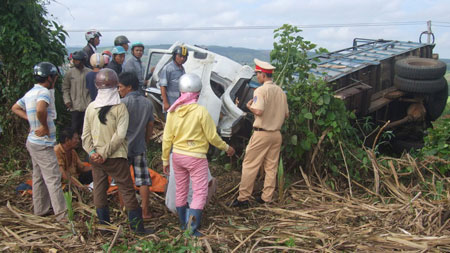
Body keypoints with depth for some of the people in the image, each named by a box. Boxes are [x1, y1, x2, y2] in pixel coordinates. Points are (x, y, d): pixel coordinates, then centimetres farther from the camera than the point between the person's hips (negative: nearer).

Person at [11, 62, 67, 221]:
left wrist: (31, 119, 11)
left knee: (39, 176, 17)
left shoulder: (30, 93, 10)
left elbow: (15, 108, 22)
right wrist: (45, 127, -23)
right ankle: (62, 214, 1)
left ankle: (40, 209, 29)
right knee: (53, 179, -5)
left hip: (33, 141, 10)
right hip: (43, 143, -10)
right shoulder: (44, 92, -19)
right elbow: (40, 109, -38)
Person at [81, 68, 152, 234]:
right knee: (127, 190, 4)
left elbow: (85, 135, 0)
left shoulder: (91, 107, 1)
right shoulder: (119, 107, -12)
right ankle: (137, 226, 10)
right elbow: (119, 135, -17)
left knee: (99, 190, 14)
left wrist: (92, 152, -3)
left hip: (95, 158, 4)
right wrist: (105, 154, -13)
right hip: (115, 158, -4)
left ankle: (104, 225, 25)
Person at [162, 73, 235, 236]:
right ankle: (192, 228, 1)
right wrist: (226, 148, 8)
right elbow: (212, 137, -9)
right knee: (200, 192, 4)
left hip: (177, 156, 5)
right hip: (196, 157, -5)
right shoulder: (201, 111, -15)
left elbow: (167, 138, 2)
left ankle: (183, 223, 31)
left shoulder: (173, 111, -2)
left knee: (181, 191, 17)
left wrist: (165, 160, 13)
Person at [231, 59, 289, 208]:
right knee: (271, 167, 11)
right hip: (276, 134, 7)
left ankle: (243, 197, 5)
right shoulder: (280, 91, 9)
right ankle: (266, 197, 19)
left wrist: (249, 106, -6)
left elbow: (258, 111, -25)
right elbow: (286, 114, 12)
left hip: (261, 134, -7)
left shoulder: (261, 90, -13)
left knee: (250, 166, 1)